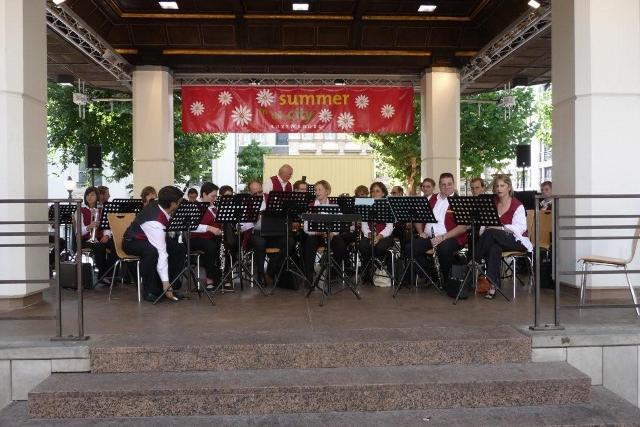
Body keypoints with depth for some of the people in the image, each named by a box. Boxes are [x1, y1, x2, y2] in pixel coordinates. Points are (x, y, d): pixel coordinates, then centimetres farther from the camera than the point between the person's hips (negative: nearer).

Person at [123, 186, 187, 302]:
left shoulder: (156, 204, -16)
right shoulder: (155, 222, -37)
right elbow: (161, 253, -38)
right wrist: (165, 283, -37)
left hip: (152, 237, 9)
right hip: (132, 242, -8)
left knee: (180, 248, -7)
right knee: (152, 251, -39)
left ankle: (173, 286, -1)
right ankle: (150, 291, -23)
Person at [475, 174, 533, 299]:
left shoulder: (517, 205, -3)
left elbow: (519, 228, -16)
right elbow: (484, 223, 3)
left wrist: (500, 227, -30)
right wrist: (484, 230, -21)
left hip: (516, 241, -4)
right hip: (497, 240, 4)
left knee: (490, 233, -32)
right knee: (494, 248, -34)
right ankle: (493, 284, -36)